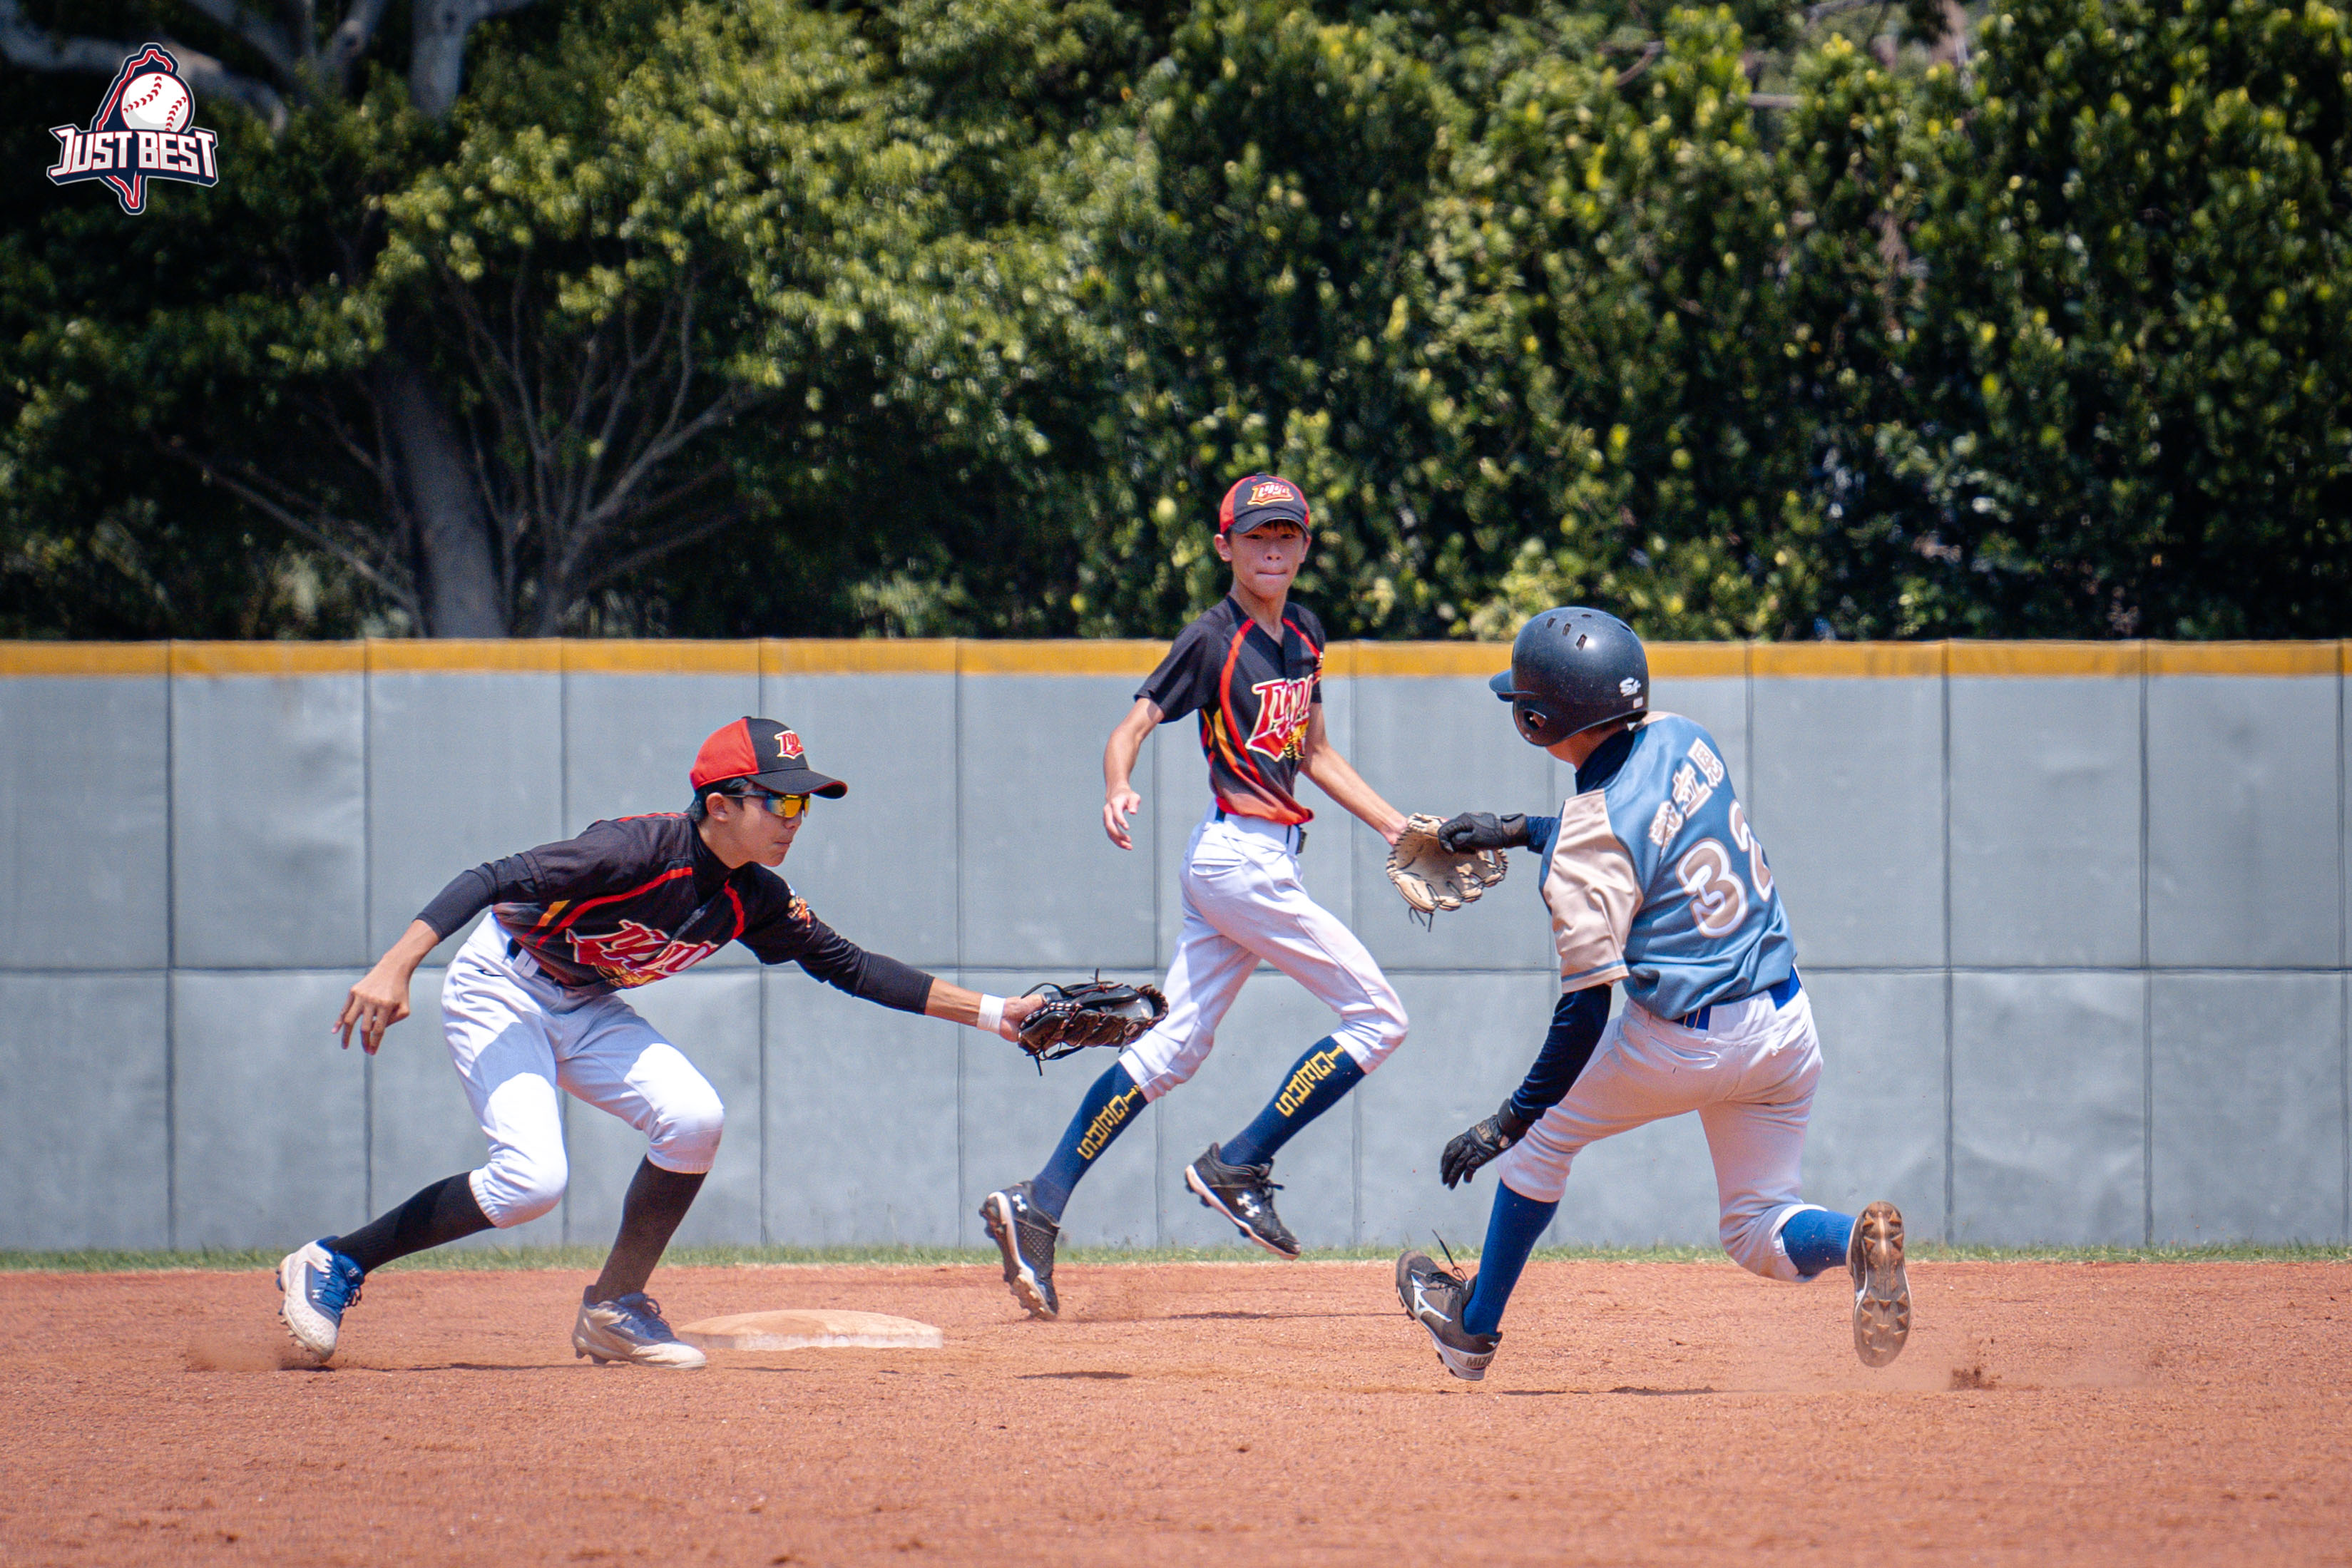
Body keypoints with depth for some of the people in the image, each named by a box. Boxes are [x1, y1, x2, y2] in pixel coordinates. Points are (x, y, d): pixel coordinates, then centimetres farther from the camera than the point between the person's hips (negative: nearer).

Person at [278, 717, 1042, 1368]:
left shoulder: (756, 900, -7)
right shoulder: (640, 850, -30)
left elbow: (851, 966, 3)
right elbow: (494, 881, -35)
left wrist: (991, 1013, -2)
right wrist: (395, 967, -45)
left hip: (585, 1010, 7)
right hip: (499, 991, -7)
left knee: (692, 1118, -16)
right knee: (530, 1179, -23)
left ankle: (615, 1309, 2)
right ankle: (334, 1264, -7)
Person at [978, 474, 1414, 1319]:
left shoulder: (1302, 634, 14)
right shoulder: (1213, 640, -10)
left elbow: (1315, 751, 23)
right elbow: (1132, 726, -15)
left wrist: (1396, 826, 19)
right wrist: (1117, 792, -36)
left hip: (1242, 860, 8)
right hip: (1241, 857, -8)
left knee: (1171, 1048, 5)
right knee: (1376, 1016, -7)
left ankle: (1037, 1207, 4)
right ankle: (1238, 1169, -3)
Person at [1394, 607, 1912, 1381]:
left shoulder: (1588, 836, -19)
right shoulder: (1682, 740, 2)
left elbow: (1585, 1010, -20)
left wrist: (1509, 1122, -15)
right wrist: (1516, 831, 27)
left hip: (1683, 1041, -6)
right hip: (1787, 1024, 6)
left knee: (1544, 1135, 20)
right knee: (1760, 1234, 14)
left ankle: (1474, 1328, 30)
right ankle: (1857, 1239, -19)